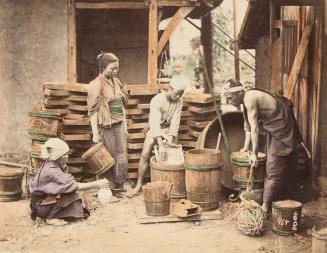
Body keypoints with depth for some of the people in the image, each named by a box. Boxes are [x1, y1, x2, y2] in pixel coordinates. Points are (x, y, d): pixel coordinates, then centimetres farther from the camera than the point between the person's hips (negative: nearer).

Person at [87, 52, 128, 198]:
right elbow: (93, 111, -14)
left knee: (122, 158, 9)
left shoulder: (117, 82, 10)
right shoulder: (96, 85, -11)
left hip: (119, 126, 7)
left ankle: (118, 187, 22)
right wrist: (95, 133, -17)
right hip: (105, 127, -7)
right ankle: (108, 189, 14)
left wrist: (125, 125, 14)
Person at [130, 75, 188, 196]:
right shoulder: (157, 100, -27)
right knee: (145, 155, -11)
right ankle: (139, 184, -2)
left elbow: (175, 121, -15)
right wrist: (160, 144, -43)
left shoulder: (179, 101, -13)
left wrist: (170, 139, -28)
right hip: (154, 129, -3)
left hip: (169, 129, 4)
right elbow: (155, 123, -35)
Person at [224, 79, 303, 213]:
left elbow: (254, 128, -23)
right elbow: (248, 126, 16)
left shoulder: (250, 98, -22)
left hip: (282, 130, -10)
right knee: (284, 168, 18)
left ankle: (265, 207, -4)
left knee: (274, 169, -8)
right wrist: (246, 147, 17)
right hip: (275, 130, 10)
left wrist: (254, 154, -20)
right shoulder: (246, 101, 8)